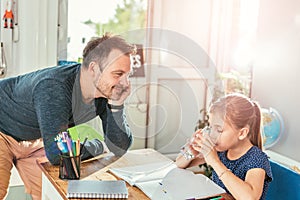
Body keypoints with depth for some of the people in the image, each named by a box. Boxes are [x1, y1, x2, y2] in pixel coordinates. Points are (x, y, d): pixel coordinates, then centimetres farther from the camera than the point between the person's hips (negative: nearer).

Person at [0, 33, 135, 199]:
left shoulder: (109, 91, -20)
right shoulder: (54, 87, -41)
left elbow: (119, 148, -17)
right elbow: (58, 154, -44)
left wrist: (116, 105, -32)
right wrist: (97, 146, -27)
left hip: (35, 139, 6)